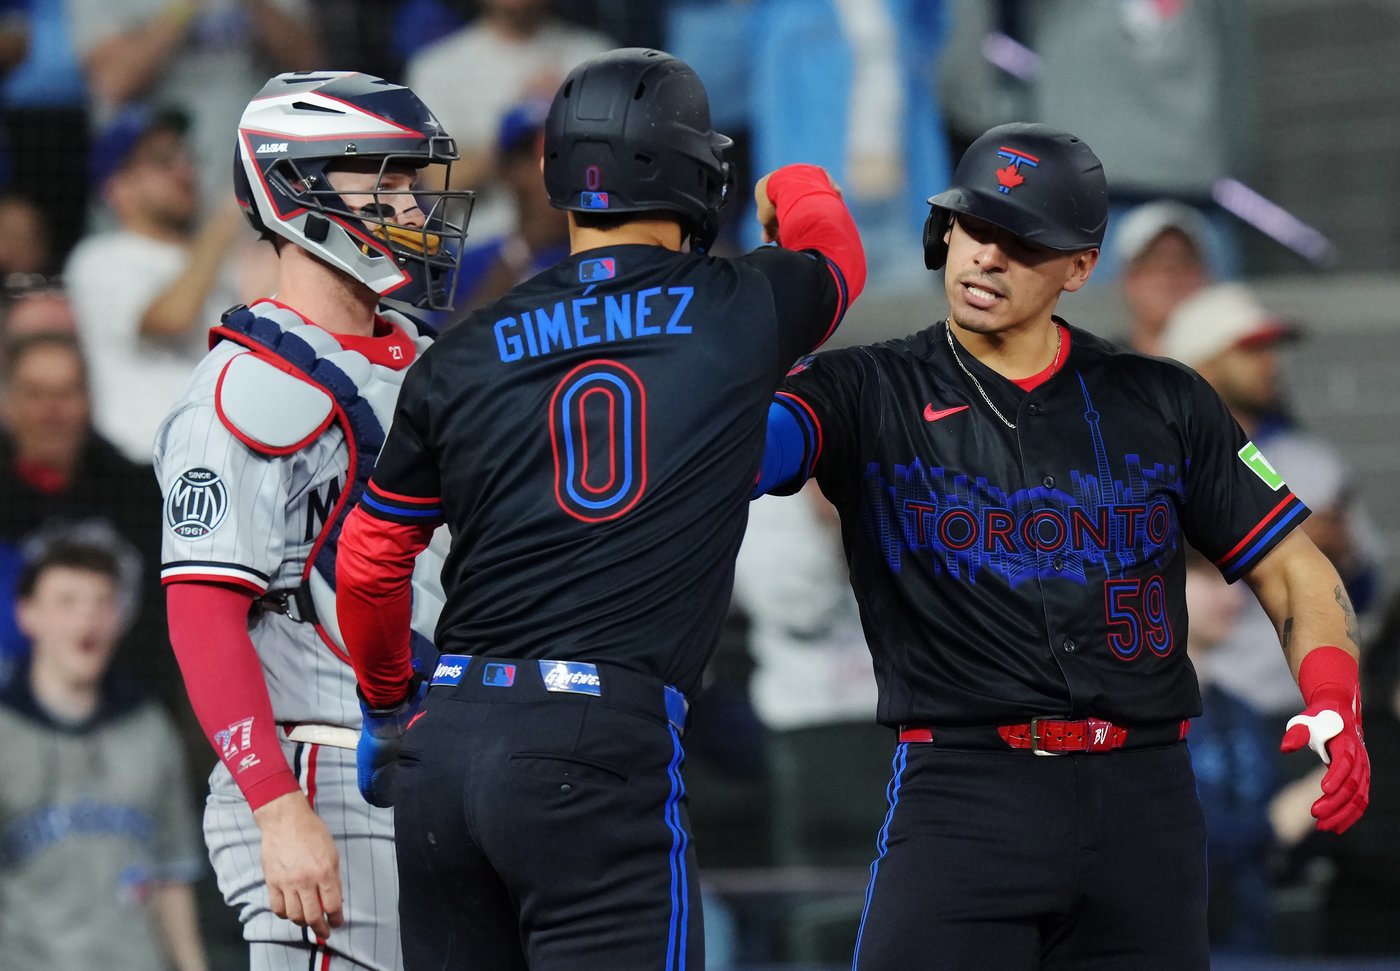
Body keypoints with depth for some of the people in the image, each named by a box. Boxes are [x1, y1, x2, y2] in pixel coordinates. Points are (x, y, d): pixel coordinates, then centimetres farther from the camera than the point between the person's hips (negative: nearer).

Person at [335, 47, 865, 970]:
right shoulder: (741, 313, 3)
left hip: (443, 747, 4)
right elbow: (835, 253, 27)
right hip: (604, 753, -4)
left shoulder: (464, 355, 9)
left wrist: (387, 708, 32)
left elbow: (369, 563, 15)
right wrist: (795, 189, 51)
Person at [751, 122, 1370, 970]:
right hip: (965, 795, -3)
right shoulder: (868, 394, 5)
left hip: (1144, 800, 3)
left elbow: (1294, 571, 12)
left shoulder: (1161, 405, 11)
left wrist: (1334, 709, -6)